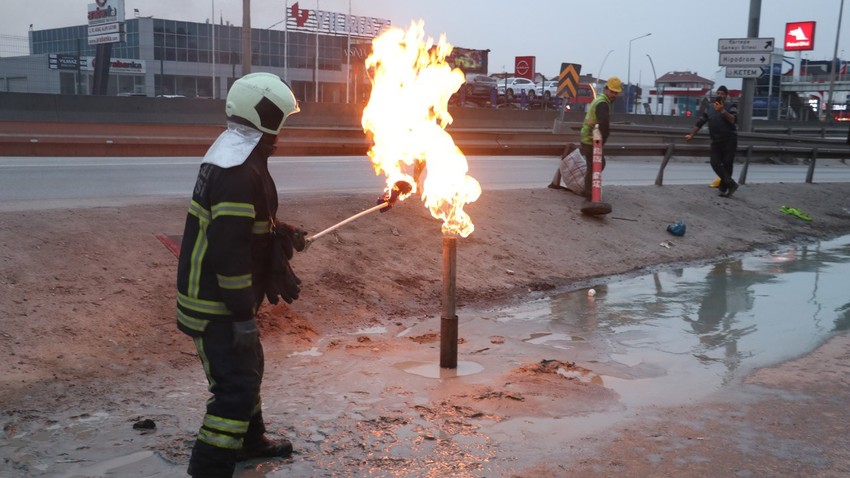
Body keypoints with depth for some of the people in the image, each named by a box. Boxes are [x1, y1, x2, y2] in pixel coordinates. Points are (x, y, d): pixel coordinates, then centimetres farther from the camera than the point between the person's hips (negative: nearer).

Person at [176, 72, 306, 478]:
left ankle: (249, 440, 43)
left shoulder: (233, 153, 10)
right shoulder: (240, 171, -24)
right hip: (216, 303, -11)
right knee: (237, 386, -9)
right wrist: (243, 312, -24)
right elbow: (230, 249, -28)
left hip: (213, 293, 11)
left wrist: (284, 234, 29)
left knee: (248, 365, 24)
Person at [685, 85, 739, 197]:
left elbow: (734, 120, -19)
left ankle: (724, 188, 4)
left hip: (729, 140, -5)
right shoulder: (710, 108, 11)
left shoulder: (730, 106, -2)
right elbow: (700, 122, 17)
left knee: (727, 164, -4)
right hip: (716, 141, 5)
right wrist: (691, 134, 17)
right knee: (715, 163, -8)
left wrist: (722, 110, -27)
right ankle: (731, 184, -5)